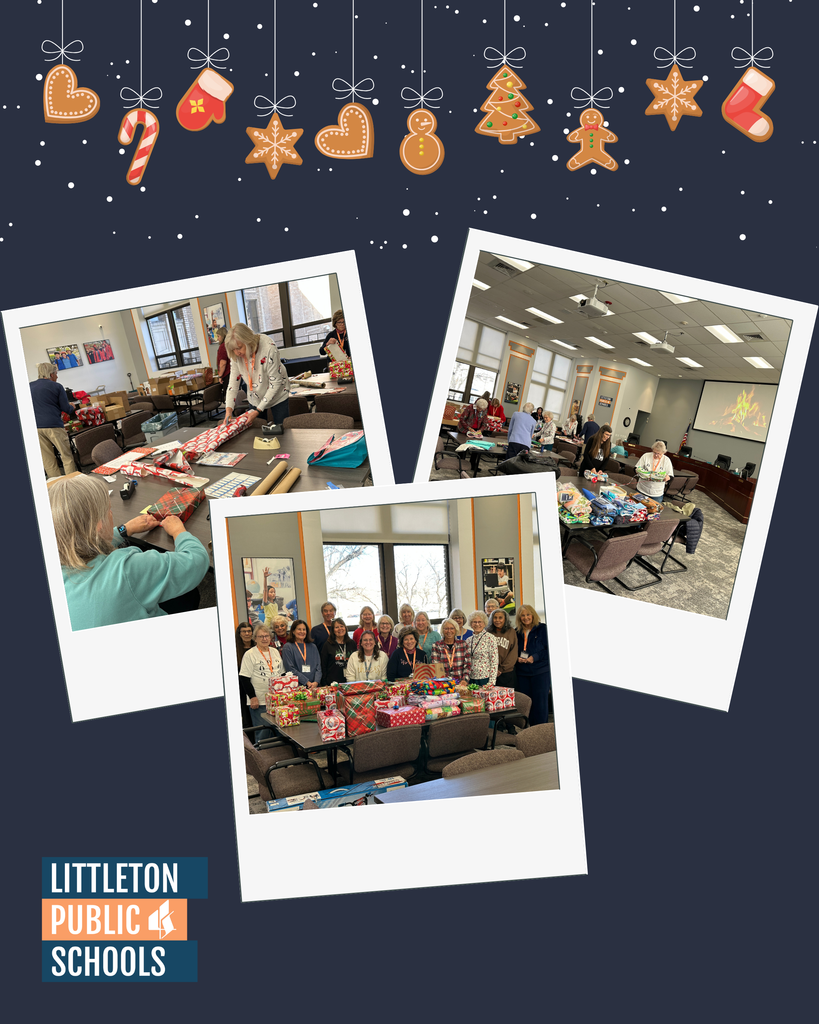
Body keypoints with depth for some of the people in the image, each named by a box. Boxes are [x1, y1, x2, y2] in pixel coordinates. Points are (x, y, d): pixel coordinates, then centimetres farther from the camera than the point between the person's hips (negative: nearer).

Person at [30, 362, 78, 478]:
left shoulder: (29, 387, 12)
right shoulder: (57, 387, 0)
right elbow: (66, 408, 2)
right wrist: (72, 409, 24)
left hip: (35, 427, 5)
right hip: (53, 425, -5)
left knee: (48, 460, 7)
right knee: (67, 456, 2)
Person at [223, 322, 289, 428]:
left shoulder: (268, 348, -30)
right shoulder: (236, 355, -15)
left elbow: (275, 383, -26)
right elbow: (233, 382, -9)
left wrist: (258, 410, -26)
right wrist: (229, 408, -23)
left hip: (277, 397, -4)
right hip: (255, 399, 4)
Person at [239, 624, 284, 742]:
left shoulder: (275, 652, 13)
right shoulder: (250, 655, -5)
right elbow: (244, 679, -9)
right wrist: (252, 697, -14)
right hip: (259, 701, -5)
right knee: (263, 733, -4)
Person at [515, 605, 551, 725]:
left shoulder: (542, 629, -1)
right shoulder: (518, 632, 13)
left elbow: (550, 649, -4)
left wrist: (535, 657, -14)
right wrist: (517, 658, -1)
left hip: (540, 671, -4)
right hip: (522, 673, 4)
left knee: (540, 701, -6)